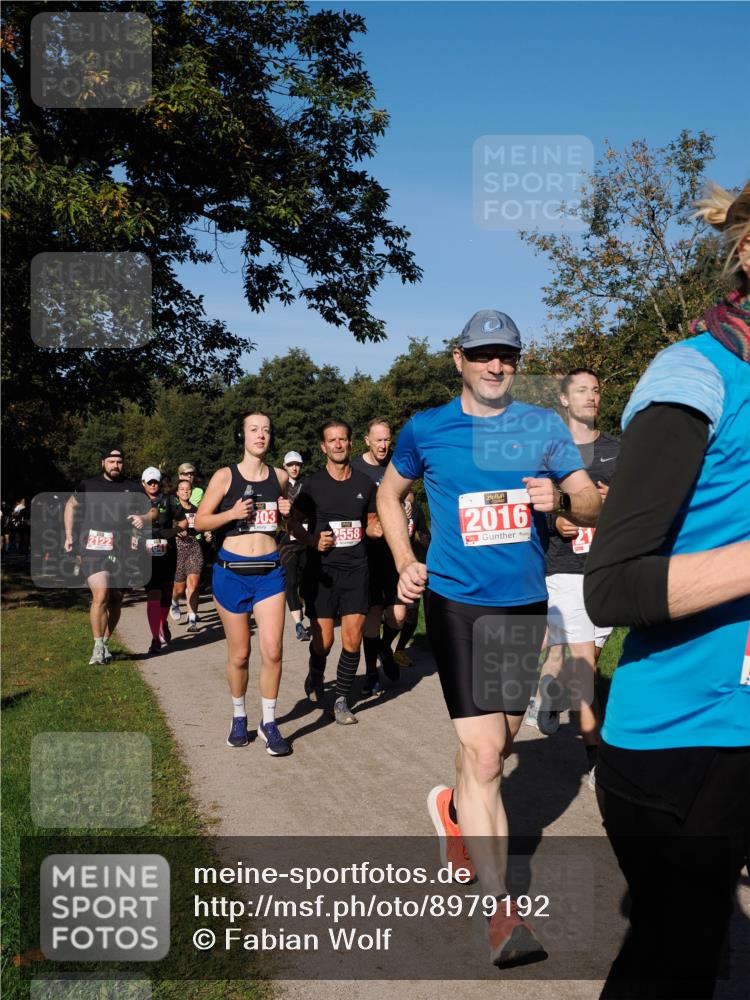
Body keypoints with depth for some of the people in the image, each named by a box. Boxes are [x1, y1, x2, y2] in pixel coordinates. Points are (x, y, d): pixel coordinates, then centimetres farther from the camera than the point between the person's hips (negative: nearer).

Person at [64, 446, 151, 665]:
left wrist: (143, 518, -8)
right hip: (93, 550, -3)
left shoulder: (133, 489, 9)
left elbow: (151, 512, 15)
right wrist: (69, 535, 13)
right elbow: (71, 505, 21)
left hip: (122, 553, 3)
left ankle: (105, 644, 26)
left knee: (116, 600, 9)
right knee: (101, 595, -19)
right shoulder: (88, 485, 6)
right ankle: (98, 647, -8)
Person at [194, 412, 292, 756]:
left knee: (272, 651, -7)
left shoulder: (280, 477, 7)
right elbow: (200, 521, -2)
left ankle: (269, 723, 9)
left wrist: (287, 513, 0)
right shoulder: (225, 476, -2)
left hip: (270, 571, 2)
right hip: (232, 571, -2)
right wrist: (233, 513, -18)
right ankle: (239, 717, 28)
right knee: (239, 654, 7)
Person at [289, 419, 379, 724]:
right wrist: (311, 540, -13)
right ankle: (315, 677, 34)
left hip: (355, 569, 2)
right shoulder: (313, 484, -1)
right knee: (323, 640, 1)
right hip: (321, 570, -2)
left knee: (352, 639, -2)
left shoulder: (365, 483, 7)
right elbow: (295, 523, 6)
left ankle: (341, 700, 13)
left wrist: (386, 527, -6)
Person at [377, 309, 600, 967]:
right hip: (456, 600, -3)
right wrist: (405, 561, 1)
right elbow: (390, 494, 14)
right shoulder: (426, 429, 0)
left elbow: (594, 506, 4)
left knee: (499, 743, 18)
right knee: (483, 751, -11)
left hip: (525, 603, 4)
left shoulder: (544, 427, 3)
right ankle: (502, 910, -1)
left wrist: (562, 499, -19)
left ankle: (453, 807, 49)